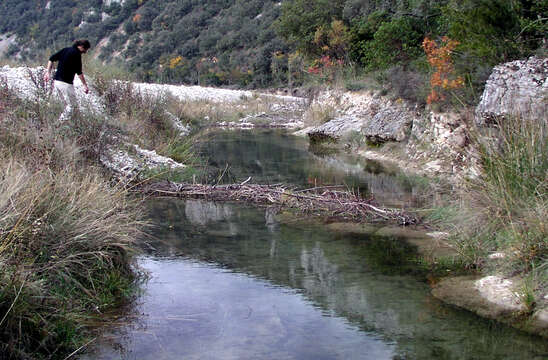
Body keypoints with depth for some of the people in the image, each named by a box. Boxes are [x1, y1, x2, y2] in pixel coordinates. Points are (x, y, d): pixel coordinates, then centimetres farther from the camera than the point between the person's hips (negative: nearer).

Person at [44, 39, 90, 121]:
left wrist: (48, 72, 13)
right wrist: (85, 85, -9)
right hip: (66, 83, -9)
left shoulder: (65, 50, 15)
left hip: (56, 81, 9)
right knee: (71, 106, -1)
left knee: (68, 104, 17)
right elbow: (79, 72, -13)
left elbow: (51, 59, 13)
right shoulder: (77, 54, -10)